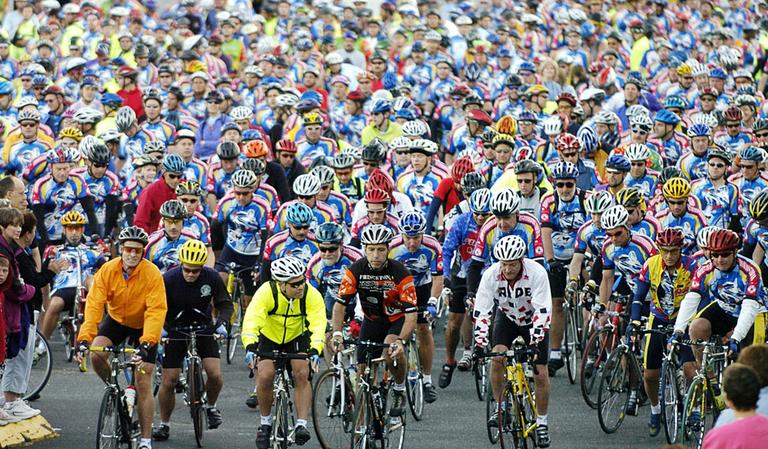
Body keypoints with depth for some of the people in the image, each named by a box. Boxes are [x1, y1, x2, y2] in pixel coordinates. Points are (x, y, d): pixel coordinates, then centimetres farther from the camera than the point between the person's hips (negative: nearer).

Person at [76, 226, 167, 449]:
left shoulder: (152, 274, -26)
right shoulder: (108, 270, -20)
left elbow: (156, 311, -32)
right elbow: (94, 304, -25)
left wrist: (146, 343, -45)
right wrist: (84, 338, -37)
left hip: (143, 327, -2)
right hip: (116, 320, 2)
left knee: (143, 384, -6)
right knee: (96, 355, -26)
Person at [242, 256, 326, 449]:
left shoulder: (312, 295, -27)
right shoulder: (267, 292, -30)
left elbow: (318, 324, -37)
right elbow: (251, 321, -40)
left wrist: (315, 350, -54)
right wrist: (250, 347, -56)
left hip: (297, 338, 1)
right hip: (269, 338, -1)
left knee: (302, 374, -22)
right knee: (265, 377, -18)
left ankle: (301, 425, -16)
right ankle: (265, 423, 4)